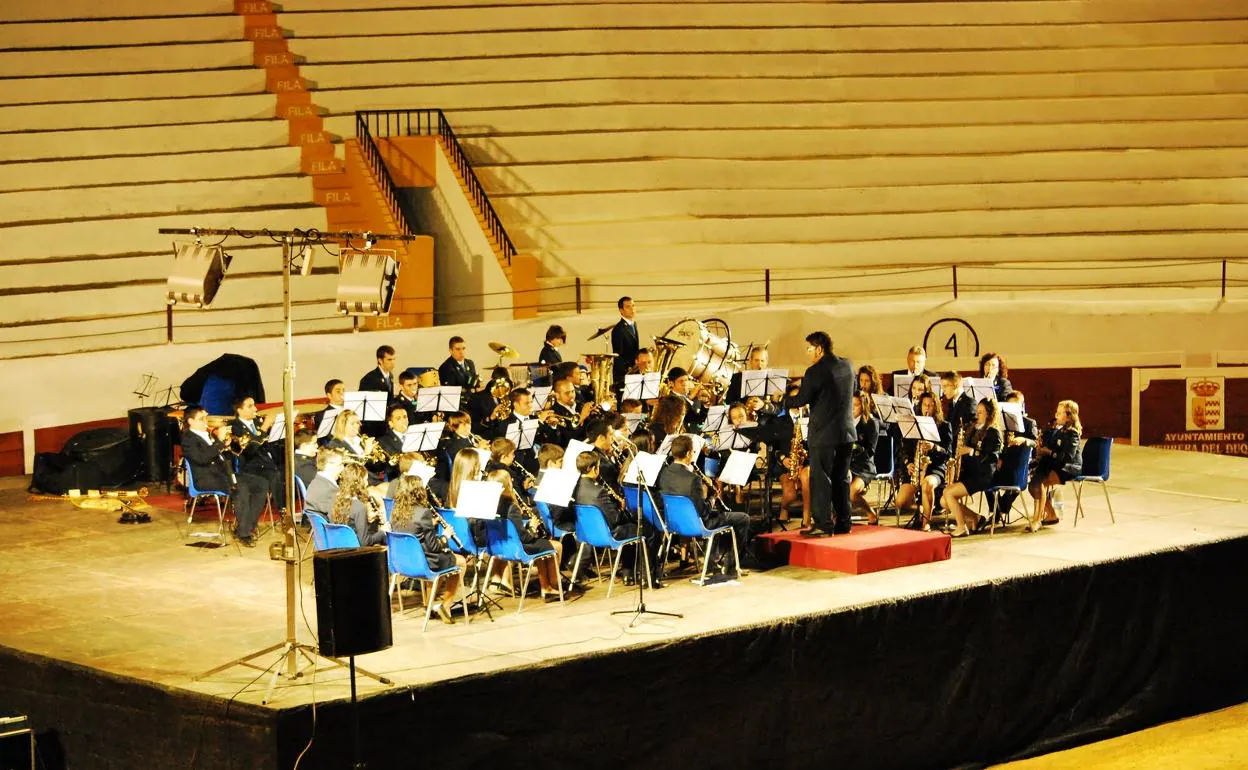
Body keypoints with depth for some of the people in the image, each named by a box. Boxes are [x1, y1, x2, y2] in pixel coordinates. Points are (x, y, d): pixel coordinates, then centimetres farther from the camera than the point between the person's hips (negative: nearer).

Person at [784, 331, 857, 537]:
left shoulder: (816, 371, -16)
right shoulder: (847, 366, 6)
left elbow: (800, 401, -15)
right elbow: (854, 390, 23)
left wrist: (786, 398, 3)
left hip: (824, 435, -7)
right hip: (846, 433, 7)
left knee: (821, 480, -1)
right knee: (841, 479, 14)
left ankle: (823, 524, -2)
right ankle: (843, 523, 18)